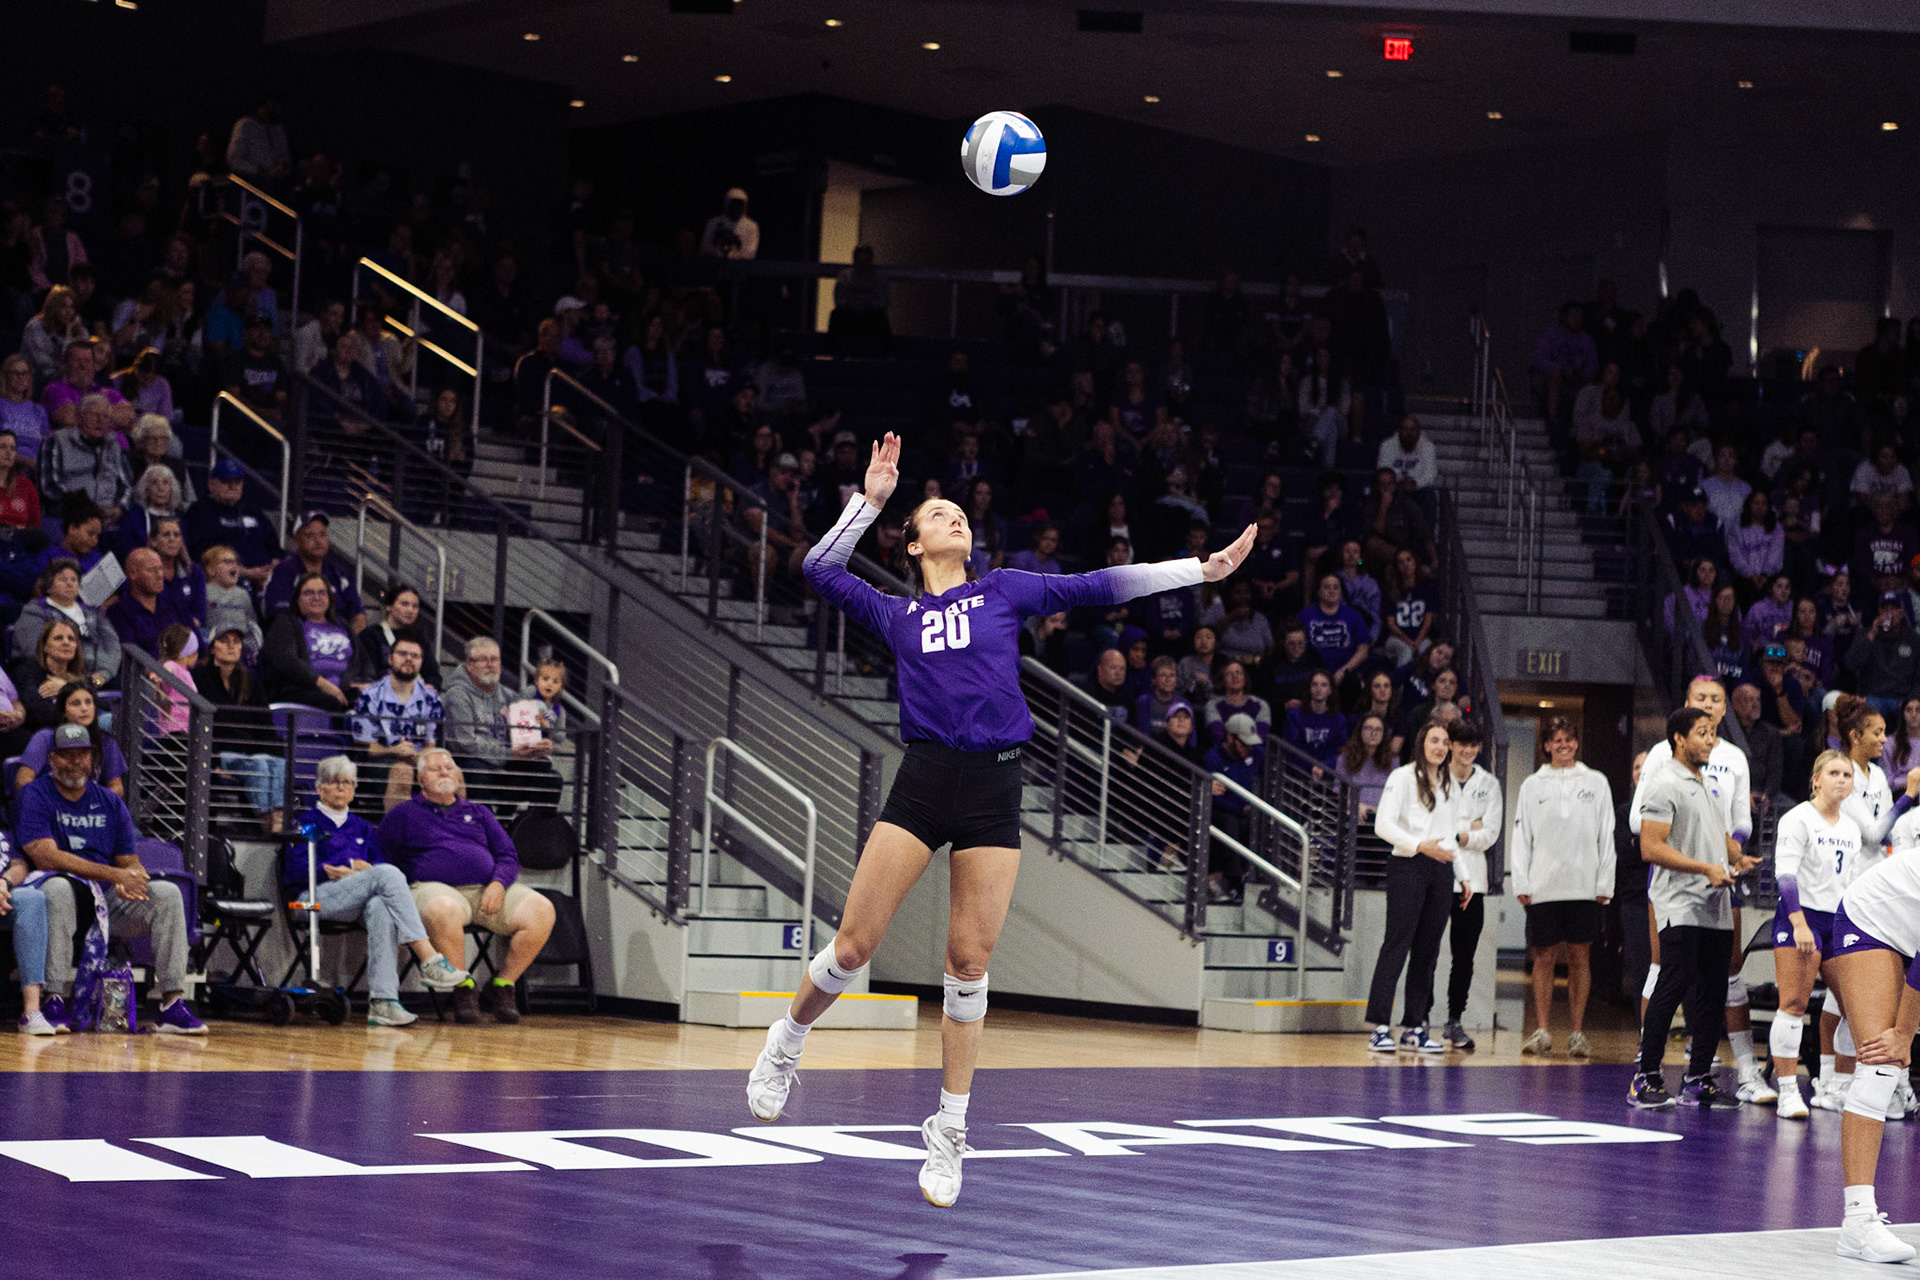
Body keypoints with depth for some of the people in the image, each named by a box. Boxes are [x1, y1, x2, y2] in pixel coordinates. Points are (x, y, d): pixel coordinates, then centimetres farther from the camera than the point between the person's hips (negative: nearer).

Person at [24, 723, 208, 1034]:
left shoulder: (110, 802, 16)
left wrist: (128, 881, -16)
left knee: (167, 893, -15)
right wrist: (114, 875, -21)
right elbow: (46, 857, -15)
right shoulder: (35, 795, -1)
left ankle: (172, 1003, -21)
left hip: (108, 899, 5)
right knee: (58, 887, -38)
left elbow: (129, 863, 13)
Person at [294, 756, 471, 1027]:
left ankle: (382, 1001, -53)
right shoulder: (308, 822, 17)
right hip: (317, 898, -3)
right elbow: (299, 869, 1)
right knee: (387, 873, -31)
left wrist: (344, 871, -6)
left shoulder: (362, 827, 30)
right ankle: (429, 960, -42)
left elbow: (381, 862, 15)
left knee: (380, 906, -38)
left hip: (359, 902, 3)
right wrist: (353, 868, -5)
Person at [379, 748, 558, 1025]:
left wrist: (498, 884, -2)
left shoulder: (479, 813, 26)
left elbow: (509, 856, 19)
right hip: (438, 887, -4)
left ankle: (503, 984, -8)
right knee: (443, 911, -43)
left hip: (489, 890, 4)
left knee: (541, 910, -23)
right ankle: (463, 989, -23)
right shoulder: (403, 815, 17)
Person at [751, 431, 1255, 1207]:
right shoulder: (897, 616, 16)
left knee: (970, 961, 0)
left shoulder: (1005, 591, 15)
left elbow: (1098, 587, 12)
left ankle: (949, 1134, 10)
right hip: (923, 779, 0)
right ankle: (786, 1043, 23)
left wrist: (1204, 568, 8)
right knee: (854, 944, -5)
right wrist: (870, 498, 14)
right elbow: (821, 568, 17)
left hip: (994, 788, 0)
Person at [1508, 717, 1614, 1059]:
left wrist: (1605, 883, 0)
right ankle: (1541, 1031, 6)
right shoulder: (1532, 785, 10)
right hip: (1543, 887, 0)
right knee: (1544, 958, 1)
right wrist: (1521, 883, -2)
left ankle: (1577, 1032, 5)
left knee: (1580, 957, 0)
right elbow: (1521, 837, 8)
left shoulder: (1595, 782, 9)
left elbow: (1607, 836, 7)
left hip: (1583, 886, 0)